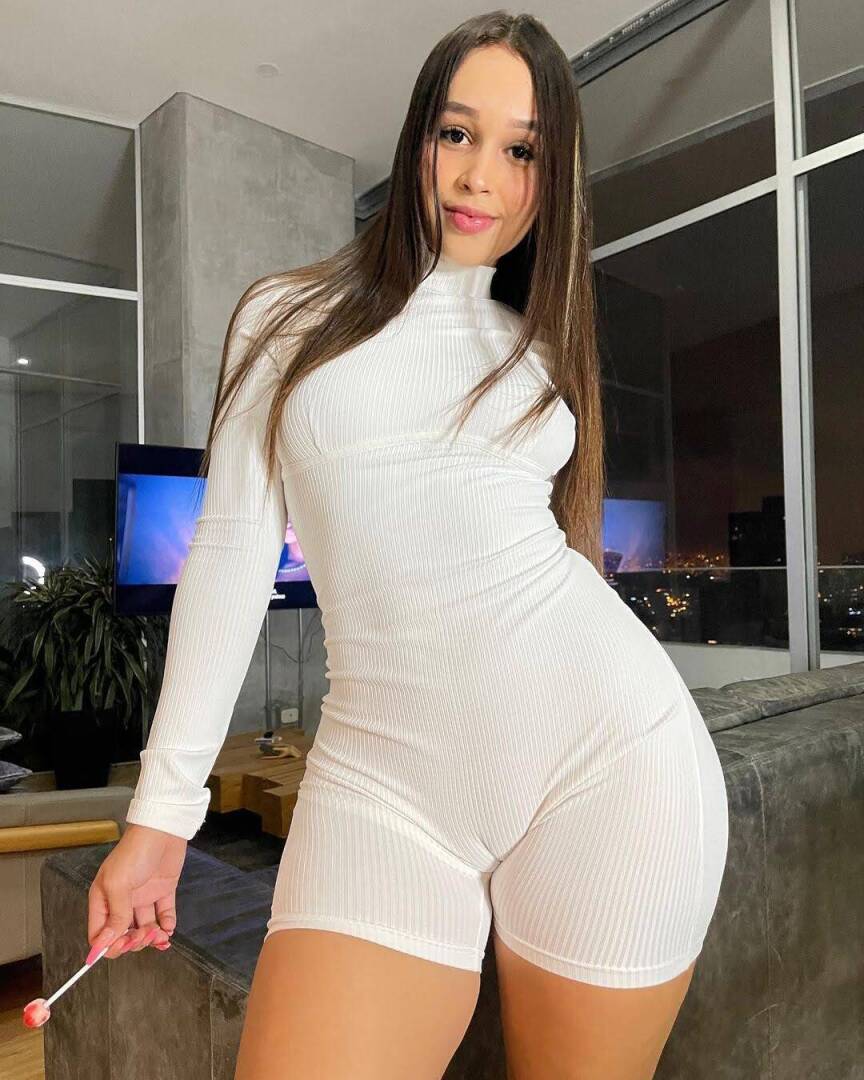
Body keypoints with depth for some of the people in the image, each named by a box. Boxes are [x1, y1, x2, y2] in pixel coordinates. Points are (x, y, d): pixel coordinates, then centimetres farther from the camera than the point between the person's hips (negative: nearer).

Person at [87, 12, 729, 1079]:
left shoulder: (540, 345, 16)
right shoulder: (288, 318, 9)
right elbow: (231, 552, 5)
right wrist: (160, 812, 3)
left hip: (609, 747, 2)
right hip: (383, 770, -1)